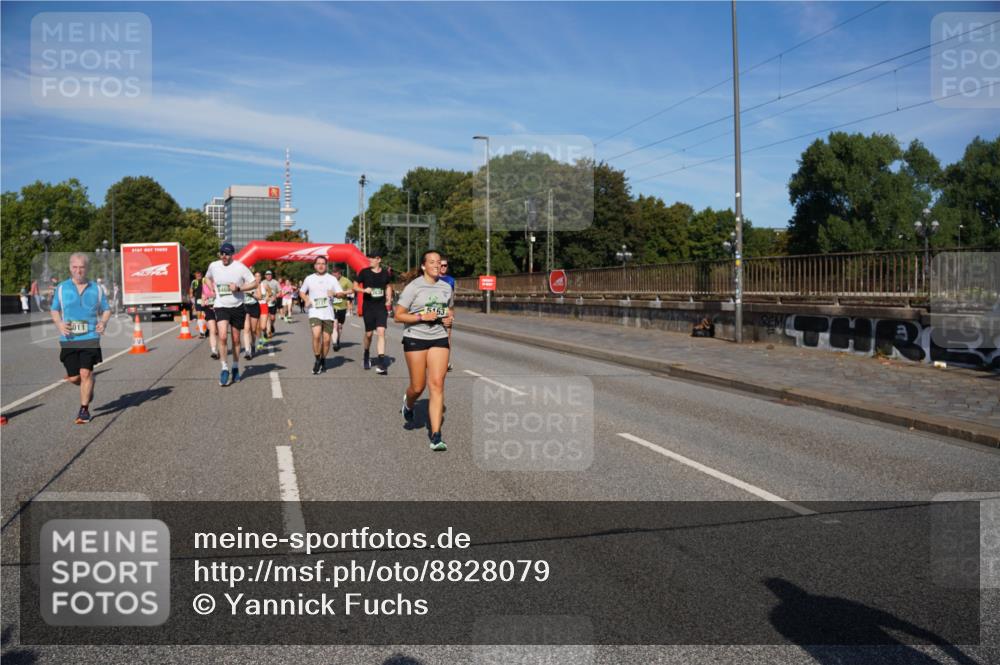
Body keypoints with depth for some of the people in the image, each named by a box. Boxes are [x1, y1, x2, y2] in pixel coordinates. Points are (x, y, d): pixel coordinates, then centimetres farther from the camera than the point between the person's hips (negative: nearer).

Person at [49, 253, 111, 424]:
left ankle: (84, 409, 5)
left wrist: (103, 322, -6)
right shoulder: (61, 288, 6)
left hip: (90, 338, -1)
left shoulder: (96, 288, 6)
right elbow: (54, 310, 14)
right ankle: (88, 388, 37)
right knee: (73, 377, 2)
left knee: (86, 373, -9)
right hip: (68, 339, 1)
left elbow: (106, 309, 14)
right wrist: (59, 323, -6)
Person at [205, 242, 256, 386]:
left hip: (238, 307, -1)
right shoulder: (213, 266, 2)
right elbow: (207, 278, 24)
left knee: (236, 340, 9)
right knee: (222, 337, -18)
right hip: (221, 306, 1)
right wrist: (212, 290, 7)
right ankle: (224, 369, -9)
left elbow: (254, 283, -4)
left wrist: (238, 288, -18)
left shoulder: (240, 267, -8)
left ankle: (235, 368, 25)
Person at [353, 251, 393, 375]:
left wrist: (389, 300, 6)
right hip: (368, 307, 0)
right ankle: (367, 354, 37)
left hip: (381, 307, 0)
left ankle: (381, 362, -16)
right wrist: (364, 290, -17)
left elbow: (388, 286, 21)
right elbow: (355, 286, 3)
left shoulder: (385, 274, 4)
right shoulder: (364, 272, -2)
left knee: (381, 332, -13)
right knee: (368, 333, 9)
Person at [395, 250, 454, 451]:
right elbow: (398, 315, -8)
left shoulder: (446, 287, 8)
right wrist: (422, 317, -19)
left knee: (437, 384, -7)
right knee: (418, 387, 3)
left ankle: (436, 436, -8)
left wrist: (450, 319, 2)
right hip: (415, 339, -3)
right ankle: (408, 404, 42)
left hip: (439, 339, 3)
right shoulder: (413, 287, -7)